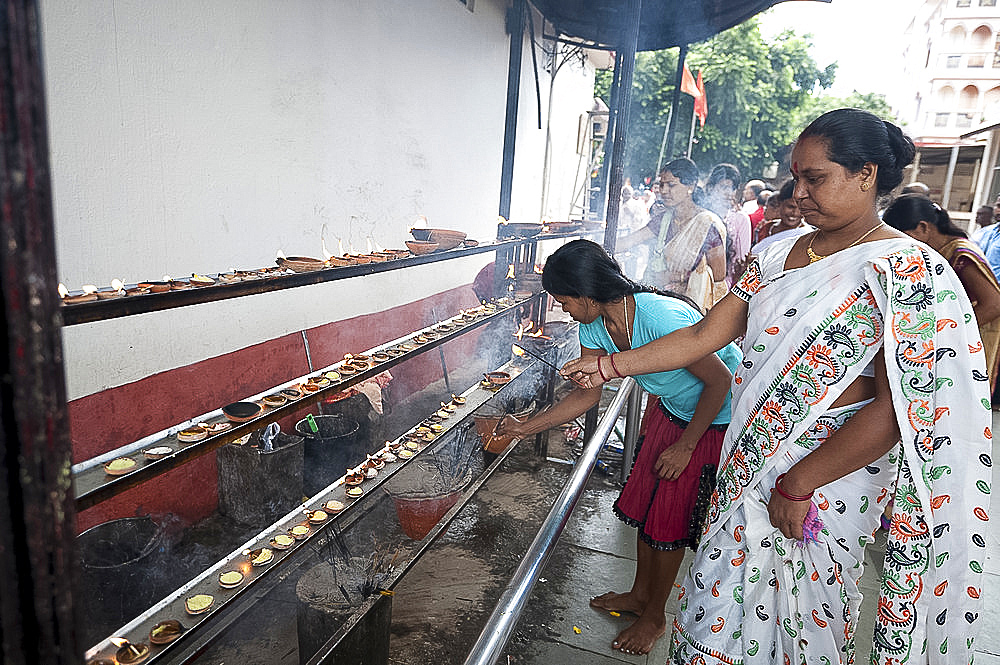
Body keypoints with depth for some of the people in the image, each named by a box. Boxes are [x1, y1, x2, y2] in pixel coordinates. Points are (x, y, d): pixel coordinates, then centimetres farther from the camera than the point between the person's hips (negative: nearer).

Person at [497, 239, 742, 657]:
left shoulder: (662, 318, -36)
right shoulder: (594, 327, -11)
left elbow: (720, 380, -25)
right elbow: (588, 394, 0)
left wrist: (685, 446, -17)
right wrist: (527, 427, -1)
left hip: (720, 419, -7)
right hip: (673, 413, 7)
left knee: (671, 517, 2)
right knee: (645, 502, 14)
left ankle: (655, 617, 25)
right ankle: (640, 595, 37)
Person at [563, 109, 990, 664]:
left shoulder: (909, 273, -15)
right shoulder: (780, 255, 5)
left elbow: (894, 409, -20)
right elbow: (705, 334, 4)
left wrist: (798, 485, -18)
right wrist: (612, 366, -1)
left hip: (830, 474, -6)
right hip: (752, 461, 6)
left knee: (797, 614, 13)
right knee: (720, 603, 17)